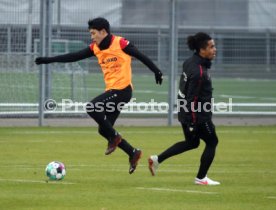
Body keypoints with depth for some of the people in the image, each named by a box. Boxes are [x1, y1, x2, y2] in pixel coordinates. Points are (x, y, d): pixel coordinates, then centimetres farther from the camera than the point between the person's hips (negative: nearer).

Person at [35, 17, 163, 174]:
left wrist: (156, 71, -4)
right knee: (104, 130, 6)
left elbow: (140, 56, -5)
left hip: (122, 89, -8)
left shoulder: (120, 43, -9)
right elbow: (74, 57, 11)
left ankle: (114, 137, -6)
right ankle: (133, 153, 17)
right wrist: (48, 60, 7)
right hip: (112, 90, 8)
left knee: (92, 108, -22)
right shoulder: (96, 48, 10)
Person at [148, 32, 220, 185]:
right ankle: (201, 178, 16)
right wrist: (193, 122, -20)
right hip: (198, 115, -10)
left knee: (191, 142, 24)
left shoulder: (189, 62, 4)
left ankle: (157, 159, 21)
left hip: (185, 111, 10)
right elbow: (192, 98, -24)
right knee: (212, 142, 8)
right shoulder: (199, 72, -25)